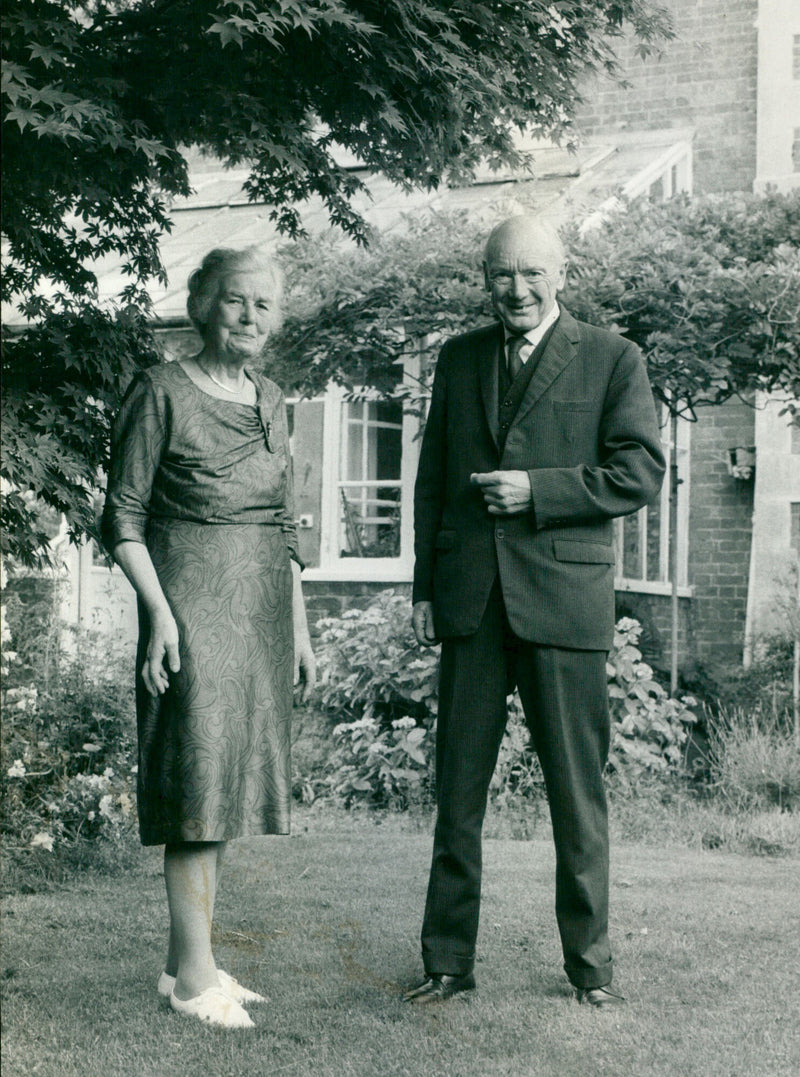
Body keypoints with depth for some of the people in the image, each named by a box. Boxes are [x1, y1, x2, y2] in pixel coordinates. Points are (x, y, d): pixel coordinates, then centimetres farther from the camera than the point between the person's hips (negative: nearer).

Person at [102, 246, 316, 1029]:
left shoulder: (271, 400, 15)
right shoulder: (162, 392, -4)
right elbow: (123, 517, -6)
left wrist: (299, 625, 16)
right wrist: (159, 611, -16)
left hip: (262, 608, 7)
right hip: (191, 601, -7)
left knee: (232, 778, 7)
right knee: (200, 773, -9)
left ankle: (184, 958, 15)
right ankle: (193, 971, -4)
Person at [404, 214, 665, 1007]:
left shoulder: (612, 360, 3)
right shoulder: (459, 358, 14)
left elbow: (641, 473, -4)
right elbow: (431, 479, 16)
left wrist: (537, 490, -13)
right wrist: (424, 586, 10)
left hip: (562, 599, -3)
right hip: (471, 601, 3)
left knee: (576, 790, 5)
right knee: (457, 790, 6)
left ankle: (589, 961, 19)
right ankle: (448, 962, 16)